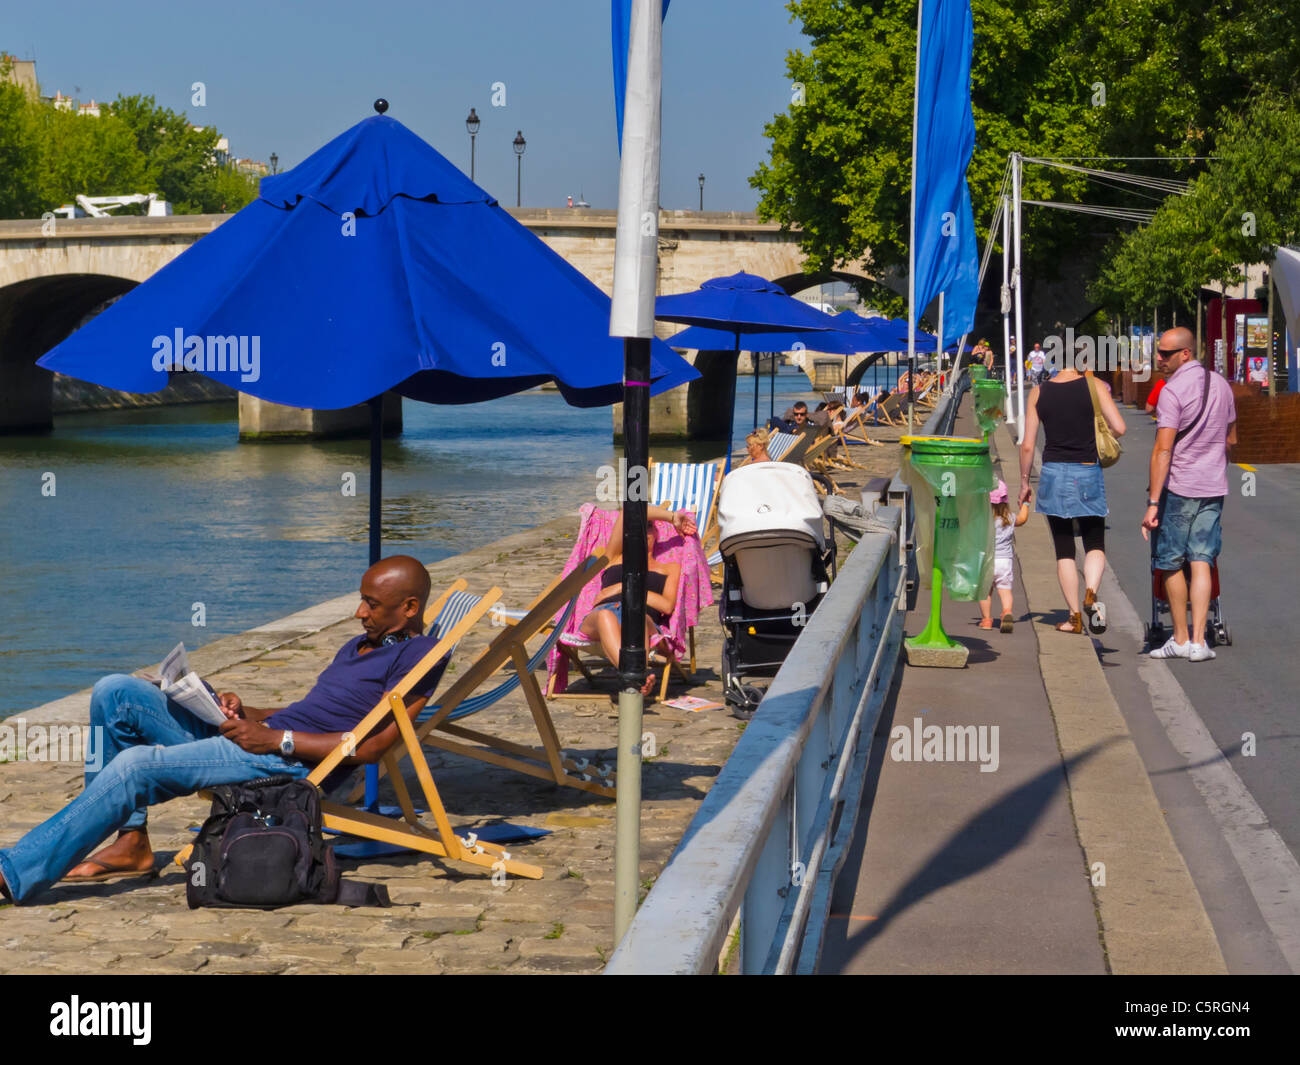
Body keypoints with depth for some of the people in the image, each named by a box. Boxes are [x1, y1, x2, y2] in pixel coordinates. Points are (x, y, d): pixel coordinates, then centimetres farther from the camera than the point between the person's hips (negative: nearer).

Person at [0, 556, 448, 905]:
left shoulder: (419, 657, -6)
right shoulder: (360, 645, 25)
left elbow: (368, 746, -16)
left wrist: (275, 739, -17)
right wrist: (245, 712, 8)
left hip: (292, 765, -10)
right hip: (262, 737, 10)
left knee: (136, 765, -25)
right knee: (116, 692, -1)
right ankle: (130, 841, -4)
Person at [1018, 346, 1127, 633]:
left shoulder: (1038, 393, 0)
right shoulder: (1094, 386, -5)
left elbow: (1027, 445, 0)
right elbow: (1119, 428, -11)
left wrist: (1024, 481, 11)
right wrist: (1097, 435, 11)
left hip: (1053, 473, 1)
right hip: (1088, 472, -1)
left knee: (1064, 550, 10)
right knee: (1095, 543, 11)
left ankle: (1074, 616, 8)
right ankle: (1091, 594, -16)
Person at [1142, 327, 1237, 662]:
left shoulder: (1172, 391, -15)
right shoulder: (1221, 384, 8)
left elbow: (1163, 450, -19)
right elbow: (1231, 439, 18)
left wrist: (1153, 502, -20)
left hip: (1179, 487, -6)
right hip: (1214, 488, 6)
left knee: (1171, 564, 8)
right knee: (1201, 562, 3)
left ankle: (1180, 638, 14)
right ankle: (1198, 641, -5)